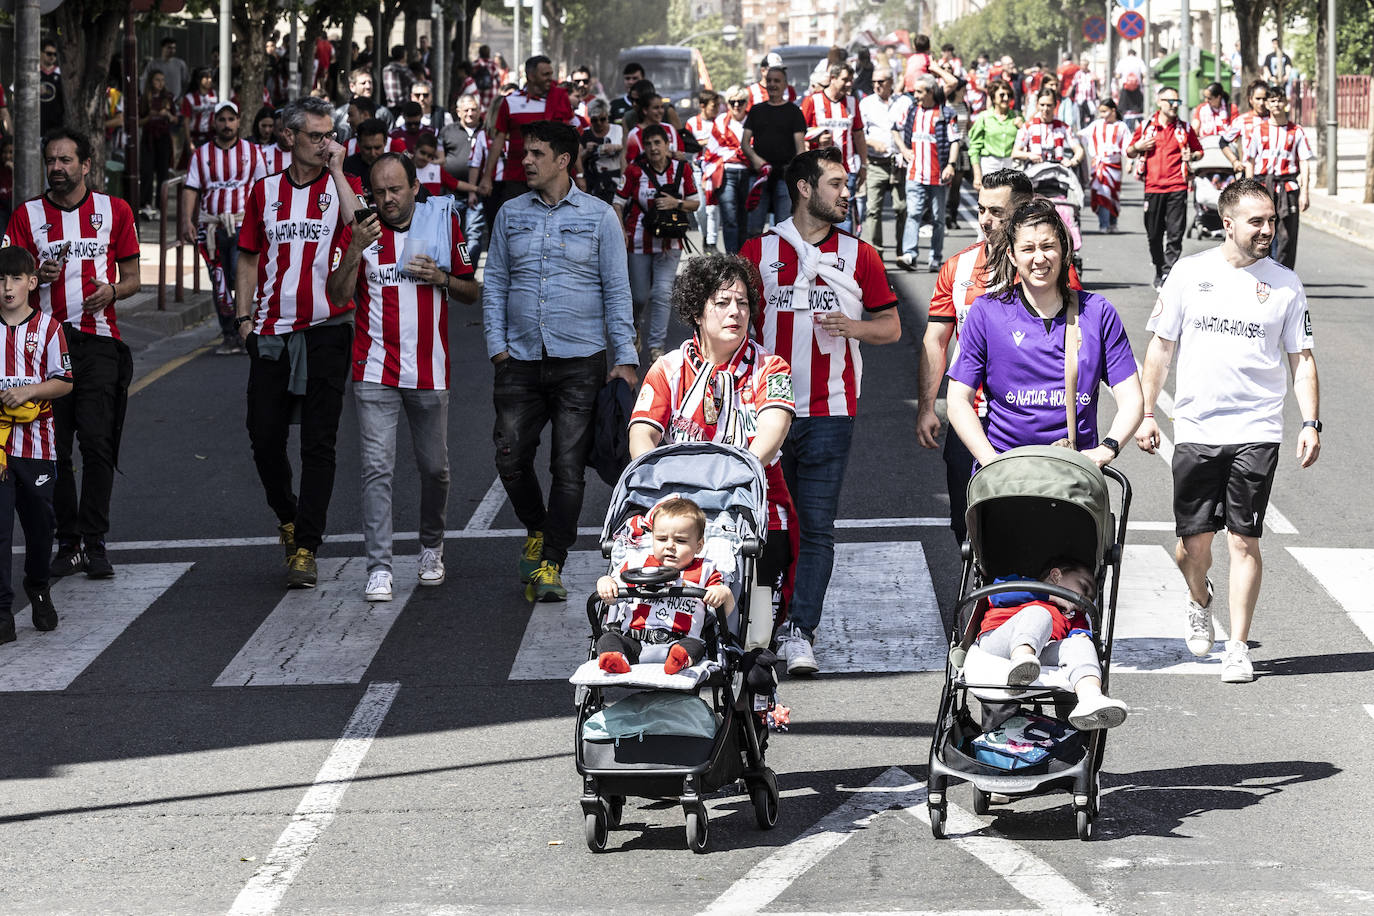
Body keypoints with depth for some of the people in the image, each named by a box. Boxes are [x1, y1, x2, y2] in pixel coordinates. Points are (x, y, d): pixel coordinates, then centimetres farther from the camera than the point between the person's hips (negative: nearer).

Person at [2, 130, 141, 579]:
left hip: (98, 341, -1)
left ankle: (95, 544, -6)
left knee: (97, 442, -10)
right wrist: (39, 276, -15)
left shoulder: (114, 210, 9)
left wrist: (112, 291, -9)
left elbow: (132, 278, 13)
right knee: (54, 449, 0)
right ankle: (67, 544, 8)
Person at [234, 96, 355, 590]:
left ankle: (305, 548, -1)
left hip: (326, 329, -3)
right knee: (264, 437, 3)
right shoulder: (265, 191, 10)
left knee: (319, 444, -3)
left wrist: (336, 170, -13)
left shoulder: (340, 186, 3)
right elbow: (250, 258, 15)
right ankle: (287, 515, 29)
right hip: (272, 329, 3)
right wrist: (244, 316, 6)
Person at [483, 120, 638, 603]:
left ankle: (550, 563, 4)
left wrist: (625, 358, -3)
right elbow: (494, 282, 13)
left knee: (569, 467, -4)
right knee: (511, 458, -2)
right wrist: (497, 343, 1)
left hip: (580, 362, -2)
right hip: (521, 360, 2)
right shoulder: (510, 215, 10)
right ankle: (536, 531, 26)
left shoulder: (599, 216, 3)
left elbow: (617, 289, 3)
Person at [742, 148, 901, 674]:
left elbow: (891, 327, 11)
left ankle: (801, 632, -3)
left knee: (816, 526, -4)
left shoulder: (859, 255, 7)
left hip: (830, 413, 0)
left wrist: (851, 326, -8)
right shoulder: (759, 251, 6)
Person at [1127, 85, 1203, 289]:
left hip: (1177, 188, -1)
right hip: (1153, 188, 1)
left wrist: (1192, 156, -4)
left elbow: (1199, 151, 19)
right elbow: (1129, 152, 17)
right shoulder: (1146, 127, 8)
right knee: (1154, 235, 7)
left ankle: (1168, 273, -10)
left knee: (1175, 234, -9)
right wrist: (1138, 147, -6)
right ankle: (1159, 272, 23)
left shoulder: (1184, 128, 8)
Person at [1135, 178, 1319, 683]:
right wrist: (1146, 413, 3)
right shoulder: (1190, 273, 2)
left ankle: (1238, 647, 4)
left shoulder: (1285, 283, 3)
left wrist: (1310, 422, -2)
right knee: (1193, 541, 3)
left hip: (1257, 432, -1)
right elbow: (1161, 346, 8)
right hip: (1196, 431, 1)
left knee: (1243, 540, -4)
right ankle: (1199, 602, 36)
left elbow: (1301, 358, 8)